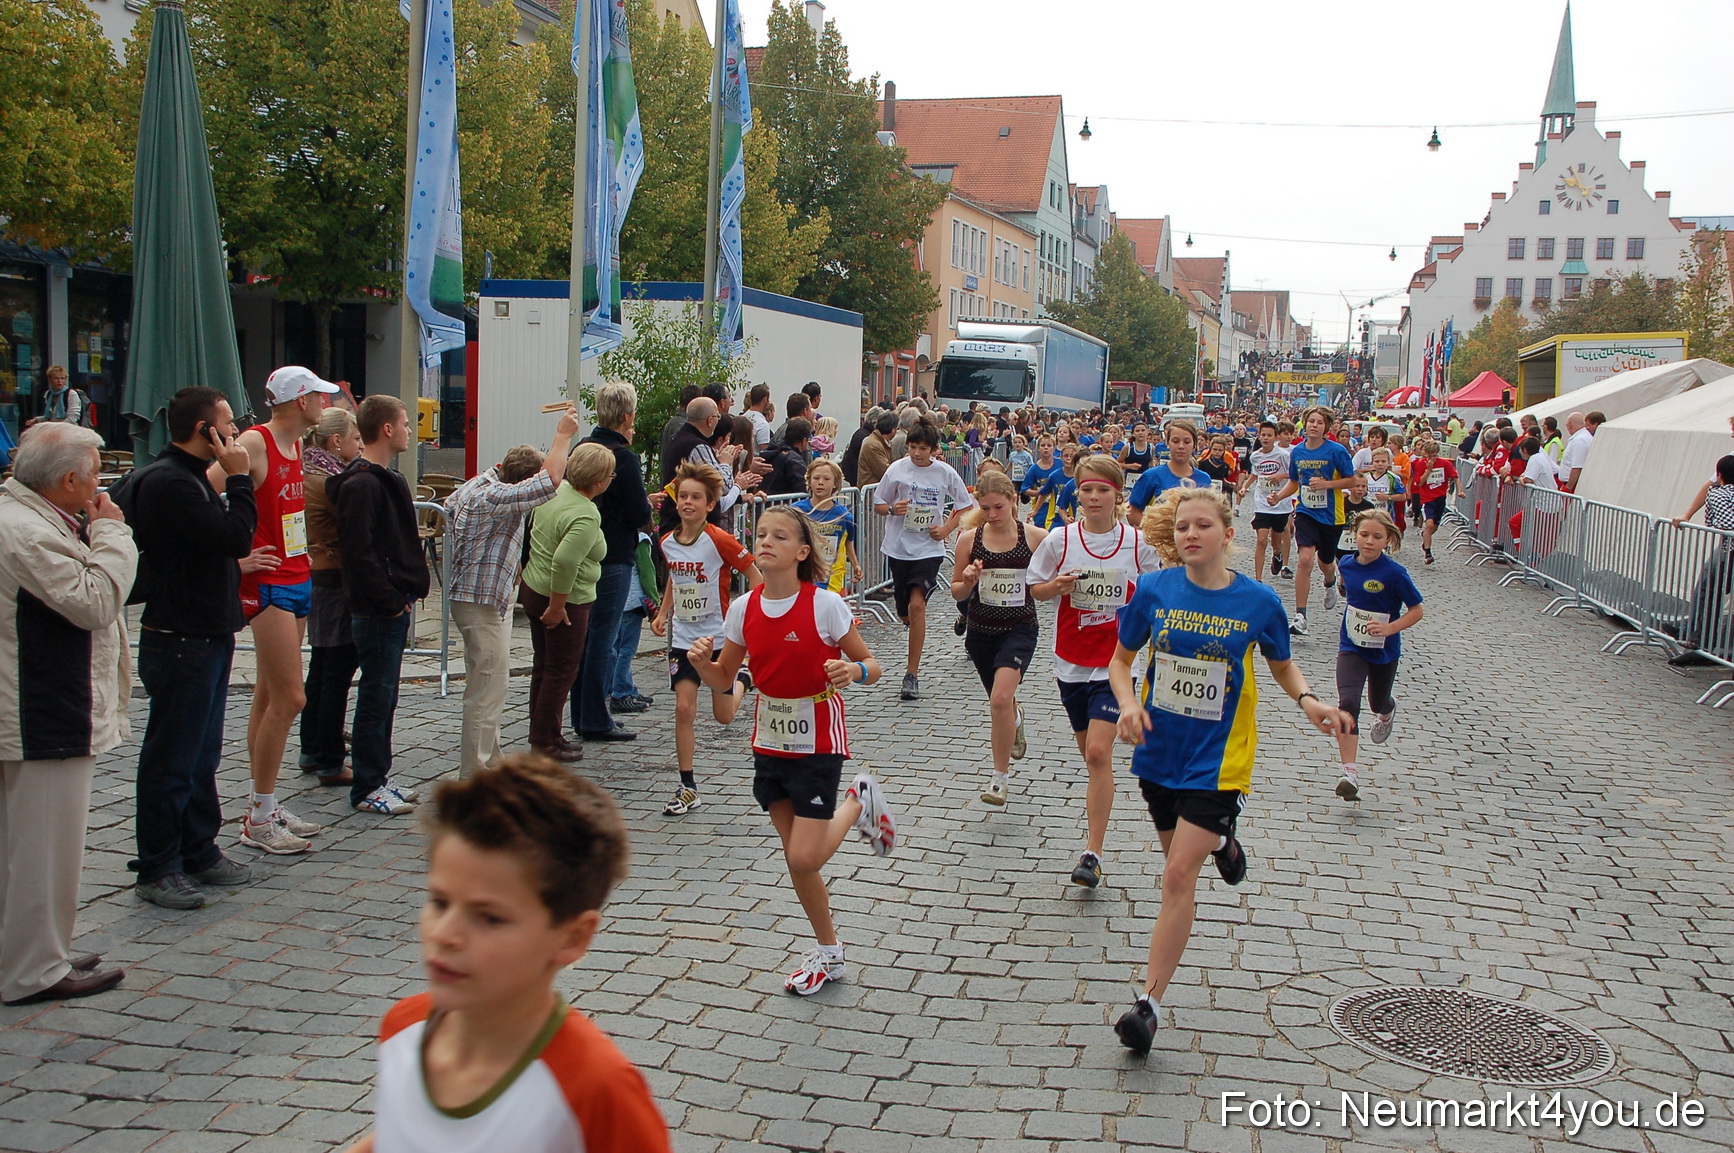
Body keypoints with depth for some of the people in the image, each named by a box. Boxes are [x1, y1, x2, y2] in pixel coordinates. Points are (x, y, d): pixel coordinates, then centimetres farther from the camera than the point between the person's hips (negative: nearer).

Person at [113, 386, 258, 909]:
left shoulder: (186, 478, 15)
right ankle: (158, 869, 9)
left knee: (202, 753, 17)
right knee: (172, 759, -1)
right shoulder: (169, 484, -19)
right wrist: (238, 478, -16)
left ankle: (199, 852, 28)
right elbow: (235, 537, -25)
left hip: (206, 635, 11)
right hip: (180, 643, -11)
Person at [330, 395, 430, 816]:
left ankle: (377, 776, 23)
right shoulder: (362, 484, -16)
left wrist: (407, 592, 13)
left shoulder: (389, 479, 16)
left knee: (384, 695, 15)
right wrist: (391, 601, -18)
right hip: (377, 609, -10)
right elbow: (360, 553, -22)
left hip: (394, 607, 10)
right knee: (377, 695, -3)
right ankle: (367, 787, 5)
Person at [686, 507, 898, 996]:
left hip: (818, 742, -5)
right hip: (770, 742, 5)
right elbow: (723, 680, 7)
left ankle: (860, 802, 18)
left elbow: (870, 666, -8)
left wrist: (854, 671, -31)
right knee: (796, 860, 11)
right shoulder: (744, 609, -3)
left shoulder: (825, 604, -16)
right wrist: (700, 662, -15)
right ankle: (829, 954, 29)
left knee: (804, 859, -10)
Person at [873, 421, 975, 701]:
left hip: (929, 549, -2)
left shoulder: (945, 473, -3)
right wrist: (892, 509, -16)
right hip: (899, 548, 2)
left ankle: (912, 675, -14)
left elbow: (966, 505, 9)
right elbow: (878, 505, 7)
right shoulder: (897, 469, -2)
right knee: (905, 613, 10)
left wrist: (946, 529, -6)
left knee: (917, 606, -19)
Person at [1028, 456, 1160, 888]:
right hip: (1072, 661, 3)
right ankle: (1098, 814, 40)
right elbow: (1035, 588, 6)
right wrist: (1055, 586, -14)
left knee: (1099, 753, -13)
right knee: (1088, 752, 14)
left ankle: (1093, 853, -10)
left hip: (1116, 662, -2)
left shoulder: (1137, 544, -5)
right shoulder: (1060, 540, -4)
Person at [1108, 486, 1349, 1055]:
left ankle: (1148, 1002, -1)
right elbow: (1121, 659, 4)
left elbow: (1282, 665, 6)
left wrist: (1308, 700, -14)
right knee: (1178, 858, 22)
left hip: (1217, 758, -3)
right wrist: (1129, 704, -16)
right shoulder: (1153, 590, -9)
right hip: (1159, 748, 3)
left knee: (1178, 876, -9)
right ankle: (1219, 840, 59)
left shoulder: (1259, 601, -11)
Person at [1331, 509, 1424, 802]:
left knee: (1378, 703, 21)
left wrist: (1389, 628, -26)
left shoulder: (1394, 573, -19)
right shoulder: (1347, 563, -6)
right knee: (1348, 704, -17)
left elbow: (1416, 611, -13)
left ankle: (1386, 711, 62)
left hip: (1384, 651, -2)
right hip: (1351, 648, 2)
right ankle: (1350, 775, -20)